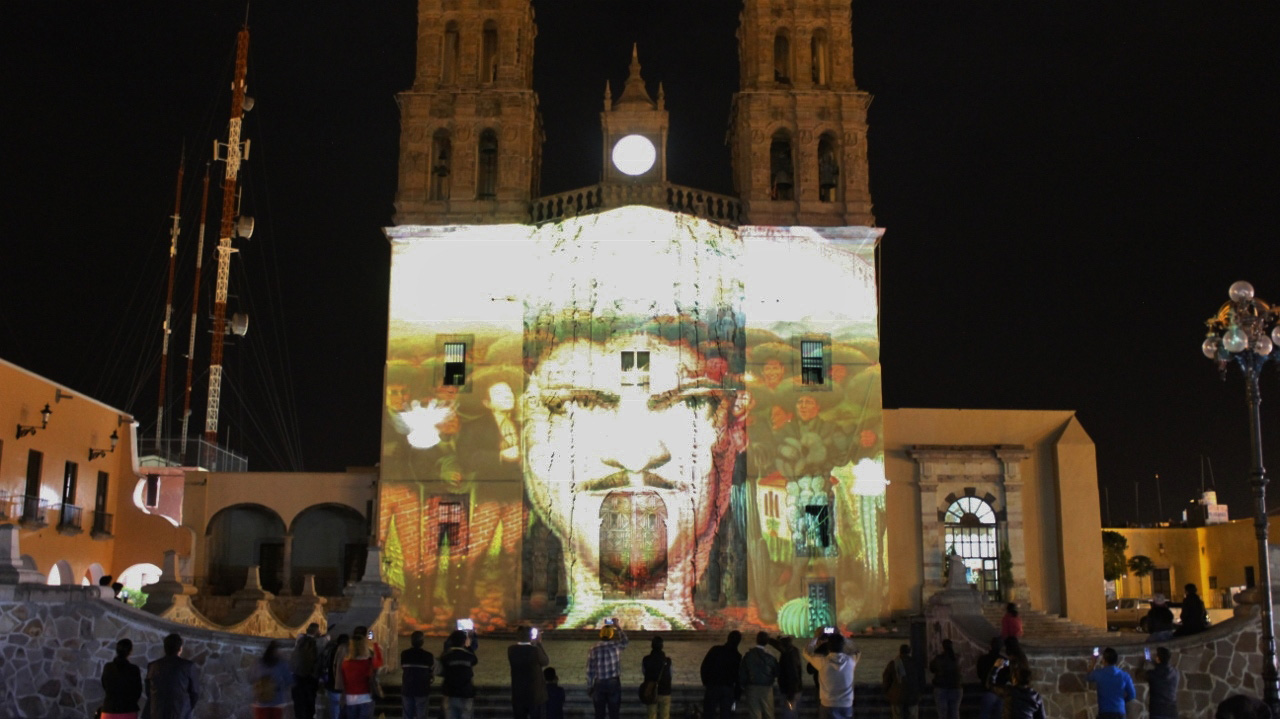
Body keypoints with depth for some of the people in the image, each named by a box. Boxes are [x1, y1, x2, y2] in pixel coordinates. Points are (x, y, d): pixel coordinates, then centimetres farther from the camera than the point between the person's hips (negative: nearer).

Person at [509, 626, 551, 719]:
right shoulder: (535, 650, -19)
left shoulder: (511, 649, -9)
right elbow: (546, 662, -4)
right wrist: (539, 645, 0)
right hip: (534, 692, -3)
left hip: (517, 693, 3)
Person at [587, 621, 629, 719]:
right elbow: (624, 640, 21)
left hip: (598, 684, 1)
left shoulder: (593, 649, -1)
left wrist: (590, 688, 10)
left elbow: (589, 672, 1)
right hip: (614, 683, -1)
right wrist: (617, 626, 28)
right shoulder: (616, 646, -4)